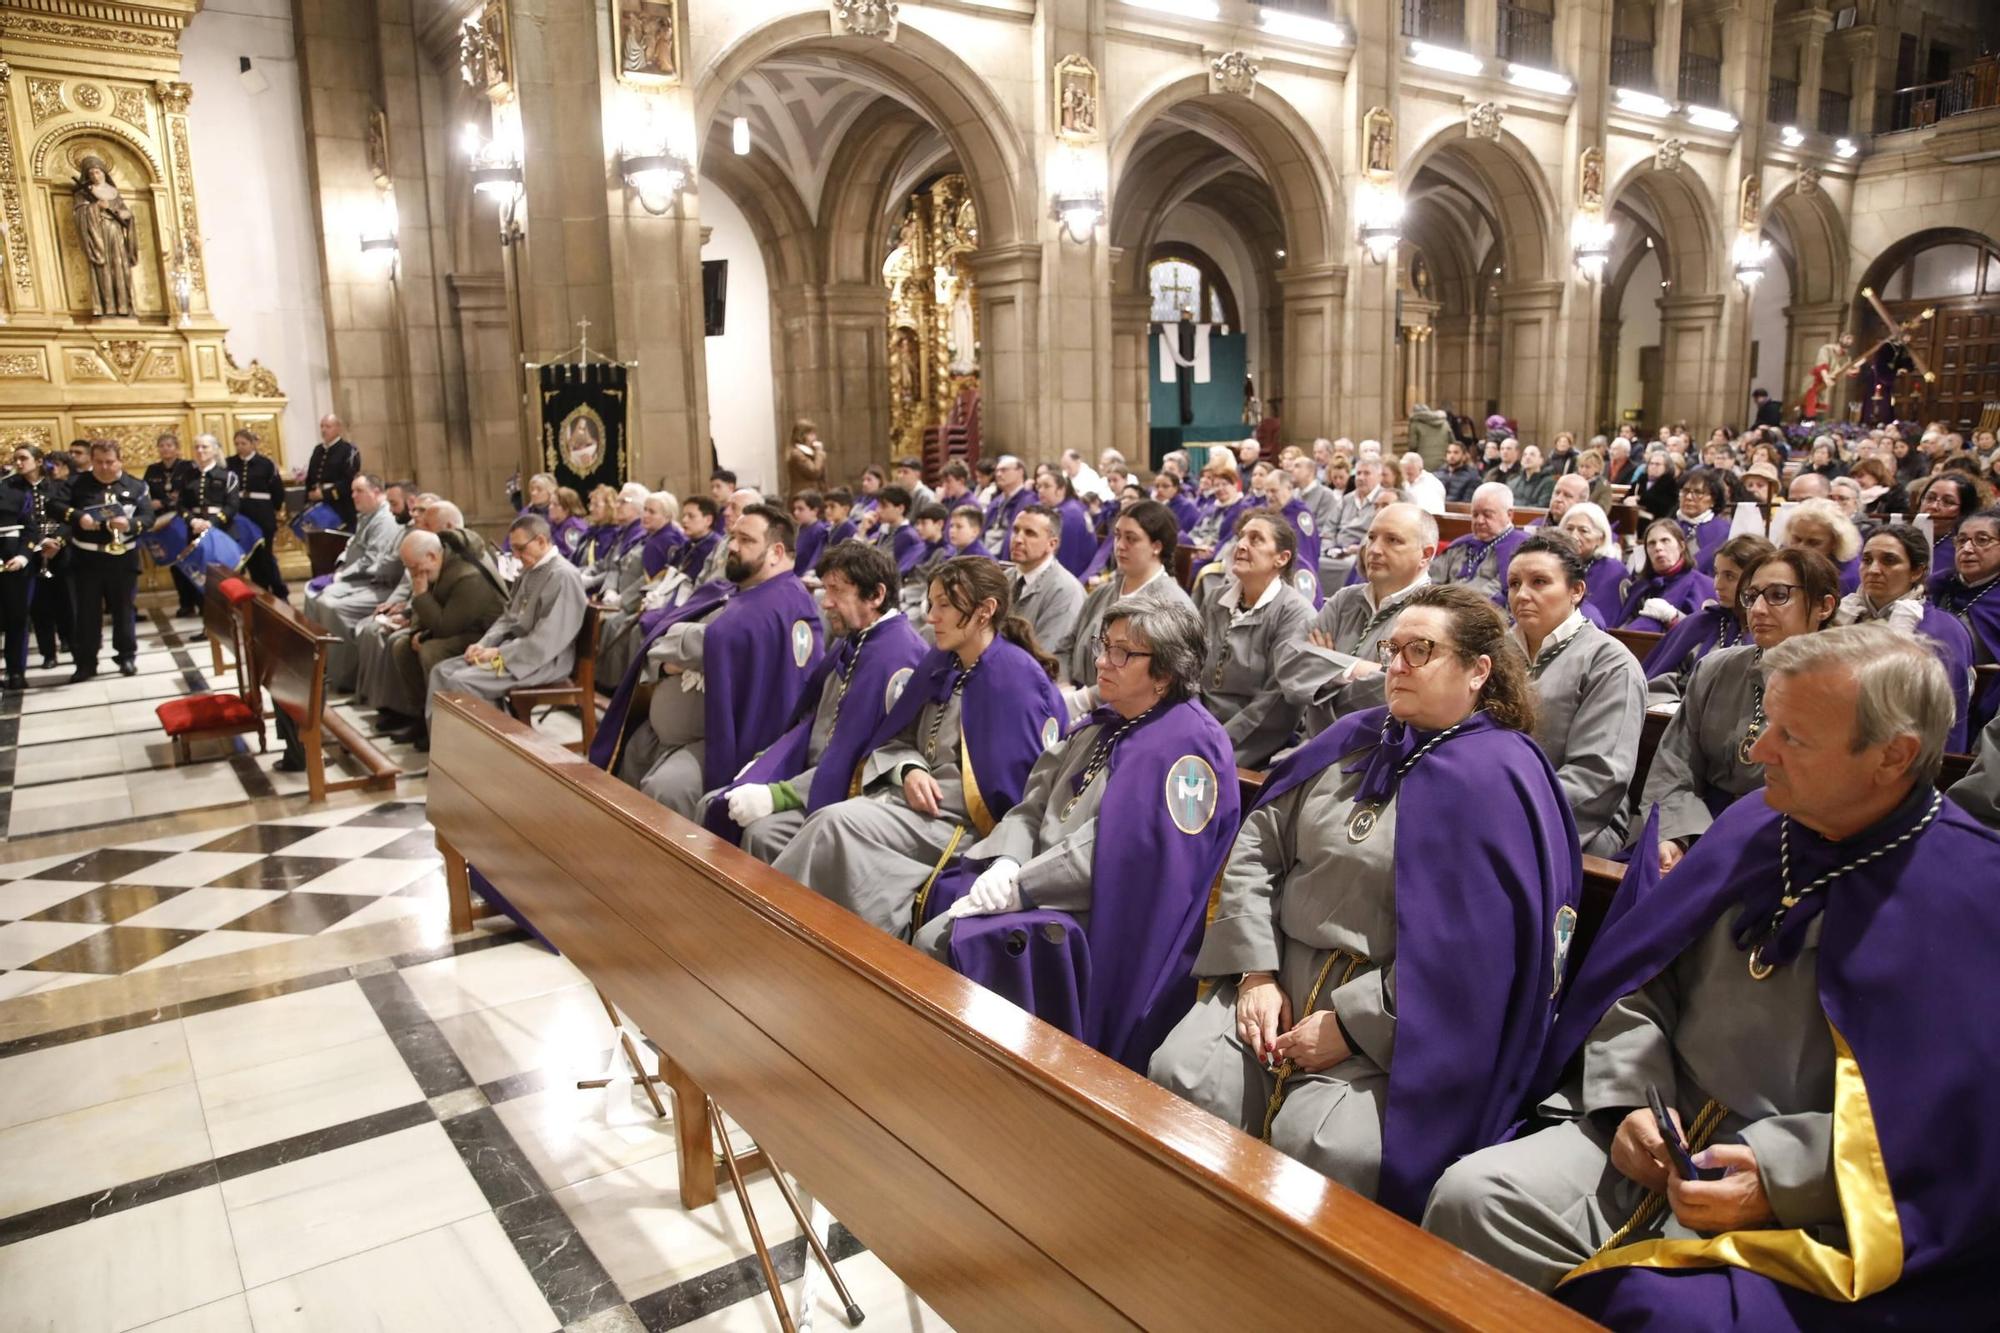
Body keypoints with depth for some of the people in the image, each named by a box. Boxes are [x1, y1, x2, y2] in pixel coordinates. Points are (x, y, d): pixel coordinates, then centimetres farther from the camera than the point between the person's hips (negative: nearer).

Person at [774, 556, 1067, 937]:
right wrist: (909, 770, -4)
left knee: (837, 822, -26)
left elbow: (1018, 776, -14)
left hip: (961, 822, -7)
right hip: (903, 798, 7)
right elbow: (896, 739, 18)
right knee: (830, 823, -21)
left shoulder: (1018, 676, -10)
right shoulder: (938, 665, 14)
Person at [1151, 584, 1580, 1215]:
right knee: (1179, 1079, -16)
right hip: (1283, 978, 5)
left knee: (1315, 1141, -28)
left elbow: (1473, 949, -16)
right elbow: (1257, 842, 8)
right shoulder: (1355, 739, 10)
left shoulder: (1498, 779, -8)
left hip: (1399, 1024, -5)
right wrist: (1256, 971, -3)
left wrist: (1351, 1024, -16)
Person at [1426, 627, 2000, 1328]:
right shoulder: (1751, 825, 8)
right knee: (1472, 1198, -18)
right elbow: (1640, 975, 11)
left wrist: (1781, 1175, -20)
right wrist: (1631, 1096, -5)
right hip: (1658, 1134, 5)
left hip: (1814, 1211, -4)